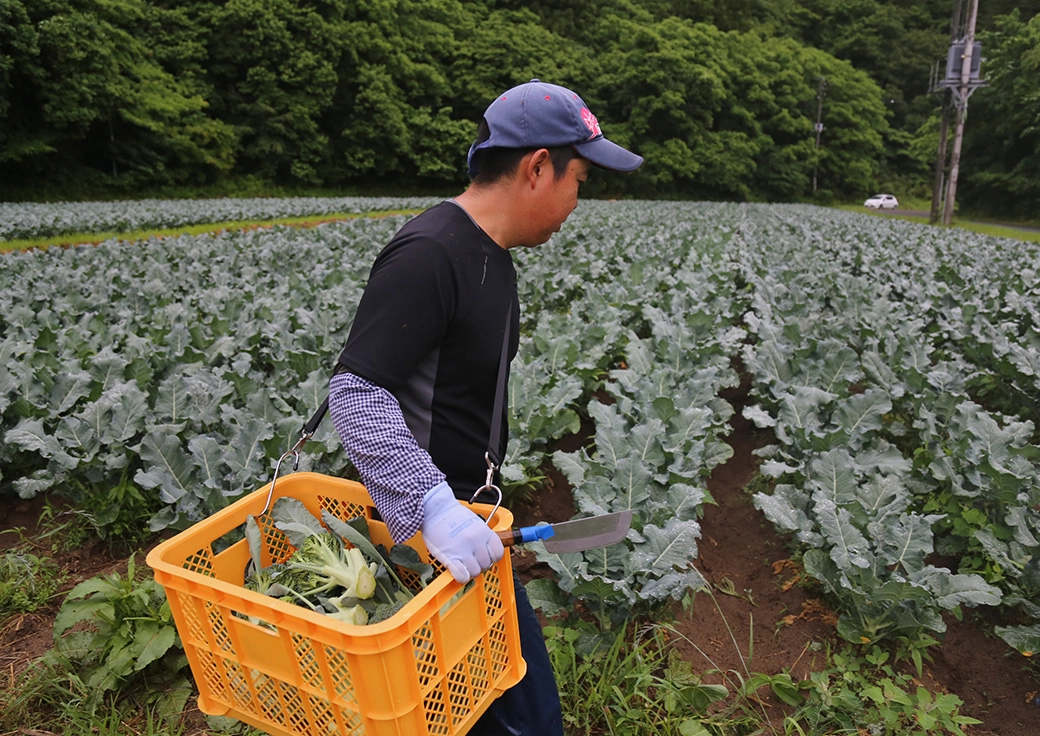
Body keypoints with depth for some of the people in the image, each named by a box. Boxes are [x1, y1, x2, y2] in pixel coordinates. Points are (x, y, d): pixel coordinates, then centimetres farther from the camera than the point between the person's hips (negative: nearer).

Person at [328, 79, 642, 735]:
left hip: (458, 508, 10)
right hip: (421, 519, -9)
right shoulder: (426, 257, -23)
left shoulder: (490, 252, 9)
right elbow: (357, 393, -28)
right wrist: (432, 505, -38)